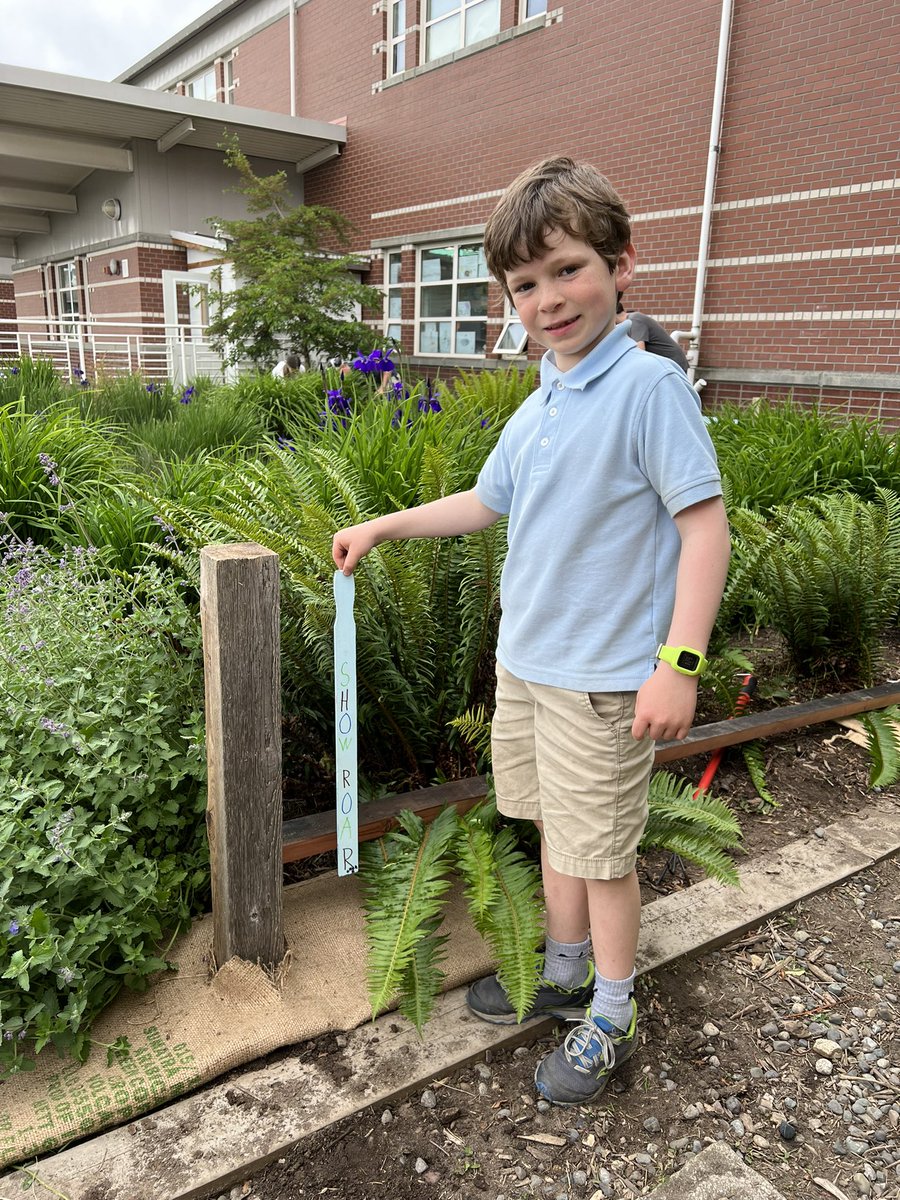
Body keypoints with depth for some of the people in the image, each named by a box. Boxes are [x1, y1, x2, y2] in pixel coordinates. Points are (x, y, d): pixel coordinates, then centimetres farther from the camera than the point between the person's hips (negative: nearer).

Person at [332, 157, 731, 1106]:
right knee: (554, 828, 21)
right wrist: (381, 527, 22)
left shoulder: (647, 385, -15)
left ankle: (610, 1020, 31)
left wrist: (679, 663, -22)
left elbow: (704, 523, -18)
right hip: (524, 662, 8)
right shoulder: (536, 408, 8)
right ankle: (564, 976, 43)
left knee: (601, 851, 8)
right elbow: (485, 502, 22)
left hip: (604, 678, -7)